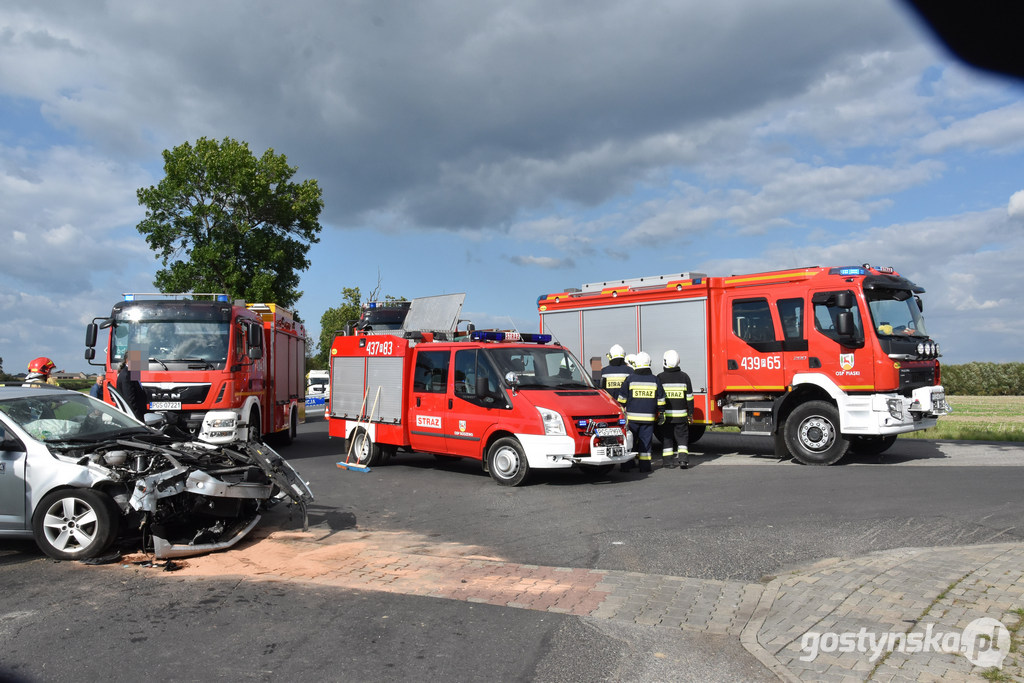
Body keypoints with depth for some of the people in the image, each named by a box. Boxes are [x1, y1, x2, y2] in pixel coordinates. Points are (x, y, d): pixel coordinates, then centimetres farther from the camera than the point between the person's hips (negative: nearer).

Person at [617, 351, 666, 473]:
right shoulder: (655, 380, 2)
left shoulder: (630, 379, -3)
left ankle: (626, 465, 4)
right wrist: (661, 413, 13)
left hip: (632, 417, -1)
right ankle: (645, 466, 7)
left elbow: (622, 399, 1)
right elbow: (661, 400, 5)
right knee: (645, 441, 7)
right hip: (649, 417, 1)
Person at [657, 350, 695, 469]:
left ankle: (669, 461, 8)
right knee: (682, 437, 11)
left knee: (667, 437, 7)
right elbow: (689, 397, 2)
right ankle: (683, 458, -1)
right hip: (681, 415, 1)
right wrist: (690, 412, 9)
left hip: (665, 414, -1)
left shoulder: (660, 377, -4)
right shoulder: (684, 376, 0)